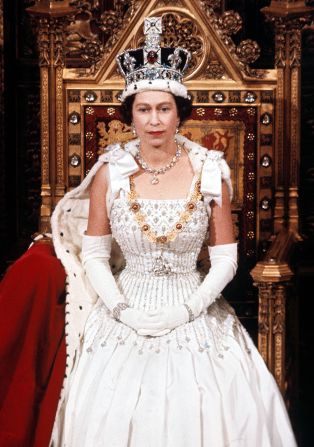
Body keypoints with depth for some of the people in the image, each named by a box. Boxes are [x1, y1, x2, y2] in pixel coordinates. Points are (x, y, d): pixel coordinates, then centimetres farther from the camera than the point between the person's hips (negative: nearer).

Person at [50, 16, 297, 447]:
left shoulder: (210, 172, -5)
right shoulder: (110, 172, -3)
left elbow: (225, 259, -2)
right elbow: (94, 255, 0)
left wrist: (188, 309, -11)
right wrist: (122, 309, -11)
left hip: (193, 311, 0)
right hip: (125, 312, 1)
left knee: (204, 412, -5)